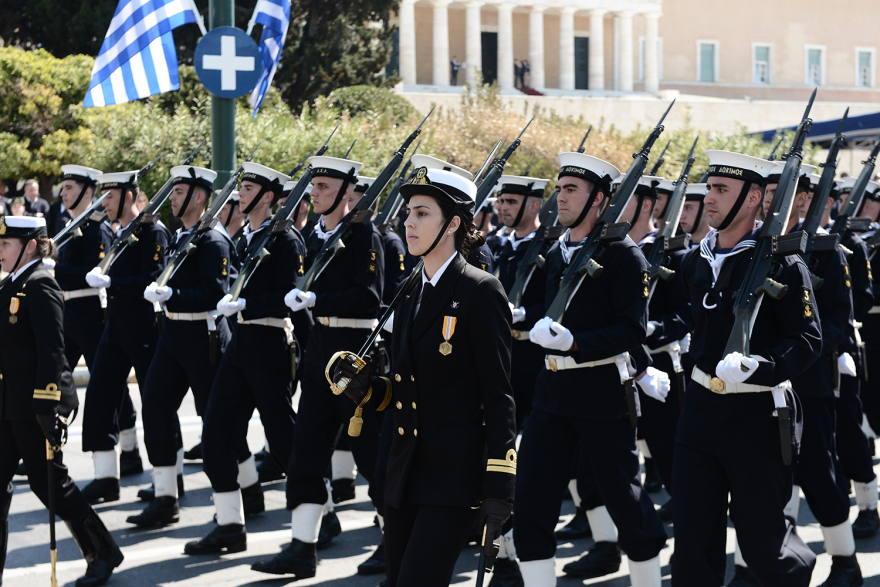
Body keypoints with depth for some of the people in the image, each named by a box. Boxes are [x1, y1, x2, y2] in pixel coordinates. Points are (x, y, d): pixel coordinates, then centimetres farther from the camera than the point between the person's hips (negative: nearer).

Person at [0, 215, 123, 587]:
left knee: (48, 482, 1)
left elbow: (52, 352, -20)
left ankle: (103, 554, 16)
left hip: (34, 406, -9)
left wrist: (49, 409, -22)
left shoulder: (40, 287, -16)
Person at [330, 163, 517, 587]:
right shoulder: (410, 294, 13)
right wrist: (363, 388, -3)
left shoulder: (480, 292, -9)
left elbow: (498, 397, -11)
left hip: (453, 473, -8)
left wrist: (498, 489, -16)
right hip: (405, 472, 8)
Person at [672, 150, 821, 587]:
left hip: (757, 415, -5)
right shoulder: (695, 262, 9)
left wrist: (757, 368, -27)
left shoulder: (781, 263, -9)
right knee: (692, 536, 5)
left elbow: (808, 339, -14)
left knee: (761, 541, 2)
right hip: (700, 408, 5)